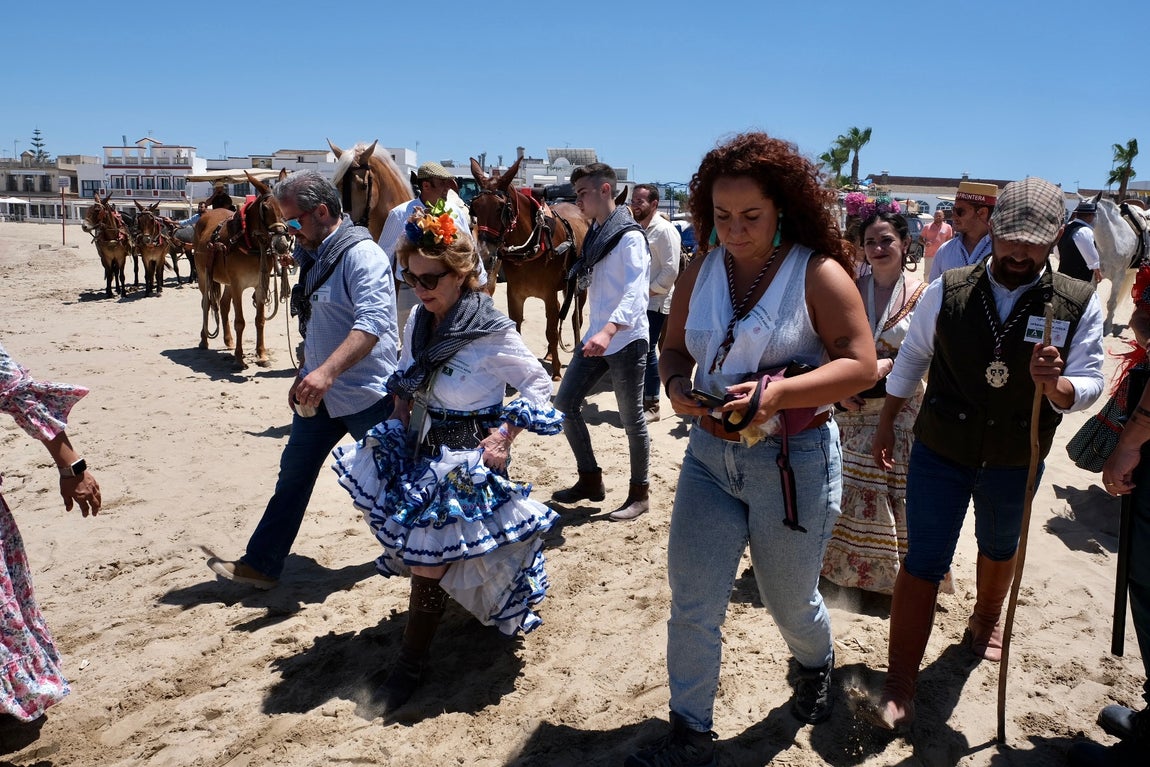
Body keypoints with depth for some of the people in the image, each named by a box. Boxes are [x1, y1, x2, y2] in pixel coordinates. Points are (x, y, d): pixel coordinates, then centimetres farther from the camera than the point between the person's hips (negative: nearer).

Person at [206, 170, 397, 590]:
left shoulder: (361, 254, -18)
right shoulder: (316, 256, 10)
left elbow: (372, 322, -32)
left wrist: (327, 371, -41)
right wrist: (303, 375, 19)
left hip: (365, 394, -8)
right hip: (319, 393, 9)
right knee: (294, 472, 10)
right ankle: (260, 564, 18)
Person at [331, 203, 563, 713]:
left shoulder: (492, 334, -20)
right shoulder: (418, 321, -1)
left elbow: (539, 385, -12)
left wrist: (506, 435, -20)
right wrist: (400, 426, 4)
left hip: (465, 460, -7)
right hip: (419, 448, 7)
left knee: (428, 559, -5)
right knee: (416, 550, 14)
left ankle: (411, 666, 13)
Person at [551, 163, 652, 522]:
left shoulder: (630, 236, -14)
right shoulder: (595, 233, 12)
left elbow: (635, 292, -26)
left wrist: (609, 330, -40)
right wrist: (597, 332, 14)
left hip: (626, 340, -8)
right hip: (595, 337, 9)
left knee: (631, 418, 2)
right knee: (565, 403, 8)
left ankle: (640, 494, 18)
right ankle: (591, 480, 22)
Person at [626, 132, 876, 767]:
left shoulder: (819, 274, -11)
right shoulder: (700, 274, 2)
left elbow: (860, 364, -15)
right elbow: (673, 350, 10)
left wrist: (777, 394, -28)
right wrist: (676, 382, -13)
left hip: (794, 462, -3)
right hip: (709, 456, 4)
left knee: (790, 602, 17)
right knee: (691, 606, 3)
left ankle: (816, 668, 53)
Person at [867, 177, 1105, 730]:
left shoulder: (1079, 304, -12)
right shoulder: (947, 291, -12)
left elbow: (1089, 385, -12)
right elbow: (910, 359, 1)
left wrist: (1052, 383, -35)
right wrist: (886, 425, 8)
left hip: (1017, 462, 2)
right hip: (939, 452, -1)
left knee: (999, 550, 26)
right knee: (922, 564, -1)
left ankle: (985, 621, 56)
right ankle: (899, 685, 9)